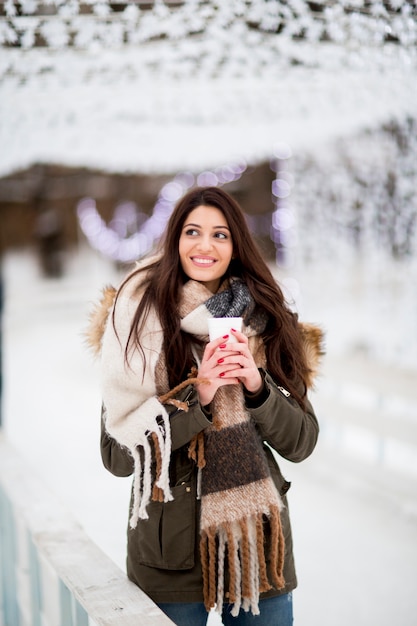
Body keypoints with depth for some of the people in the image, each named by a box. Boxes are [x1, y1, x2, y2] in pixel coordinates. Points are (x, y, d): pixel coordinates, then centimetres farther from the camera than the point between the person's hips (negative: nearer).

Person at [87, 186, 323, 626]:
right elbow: (117, 457, -11)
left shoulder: (266, 324, 2)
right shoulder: (141, 323, -6)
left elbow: (301, 444, 0)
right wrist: (195, 395, -21)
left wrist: (257, 386, -16)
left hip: (259, 544, 3)